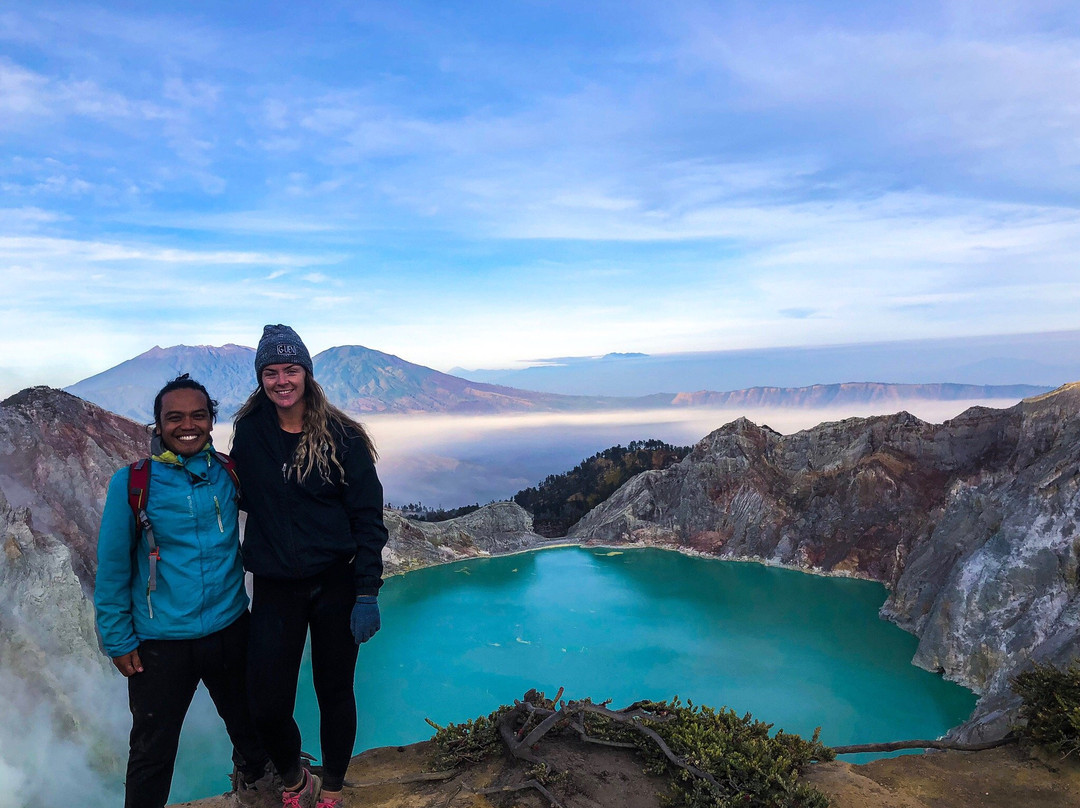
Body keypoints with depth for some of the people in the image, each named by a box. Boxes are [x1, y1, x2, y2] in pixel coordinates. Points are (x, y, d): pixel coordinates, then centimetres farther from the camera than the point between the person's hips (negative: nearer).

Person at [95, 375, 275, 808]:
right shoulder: (131, 483, -13)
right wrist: (118, 641, -5)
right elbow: (112, 568, -7)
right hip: (161, 641, -3)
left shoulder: (229, 472, -6)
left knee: (245, 720, 23)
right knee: (152, 751, 10)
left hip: (230, 627, 3)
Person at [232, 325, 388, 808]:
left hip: (336, 583, -1)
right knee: (267, 706, -1)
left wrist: (367, 595, -11)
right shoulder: (249, 432, 0)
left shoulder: (342, 437, -7)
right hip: (274, 588, 2)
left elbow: (368, 517, -8)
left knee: (334, 692, 12)